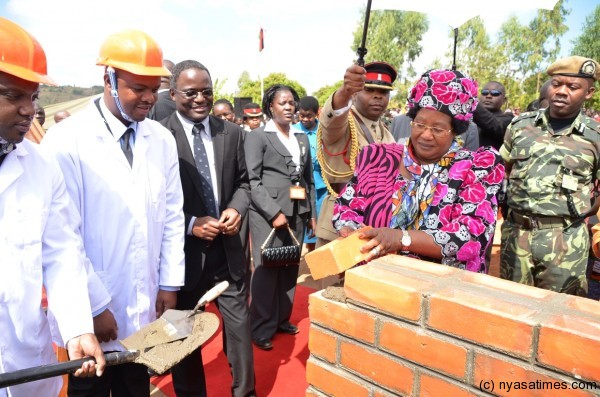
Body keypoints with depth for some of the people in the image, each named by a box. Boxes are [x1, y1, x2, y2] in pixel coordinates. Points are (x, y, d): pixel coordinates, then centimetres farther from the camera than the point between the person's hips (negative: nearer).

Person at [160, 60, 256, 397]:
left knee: (240, 324, 14)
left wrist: (236, 209, -10)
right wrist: (189, 224, -18)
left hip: (228, 247, 3)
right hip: (184, 249, -3)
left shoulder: (232, 133, 3)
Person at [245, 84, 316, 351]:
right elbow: (252, 180, -10)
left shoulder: (302, 138, 15)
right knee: (266, 271, 0)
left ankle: (282, 319, 29)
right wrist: (274, 213, -17)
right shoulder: (257, 136, -2)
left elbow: (309, 179, 16)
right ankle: (262, 329, 14)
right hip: (267, 214, -5)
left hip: (297, 213, 6)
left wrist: (312, 213, 9)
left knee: (290, 269, 12)